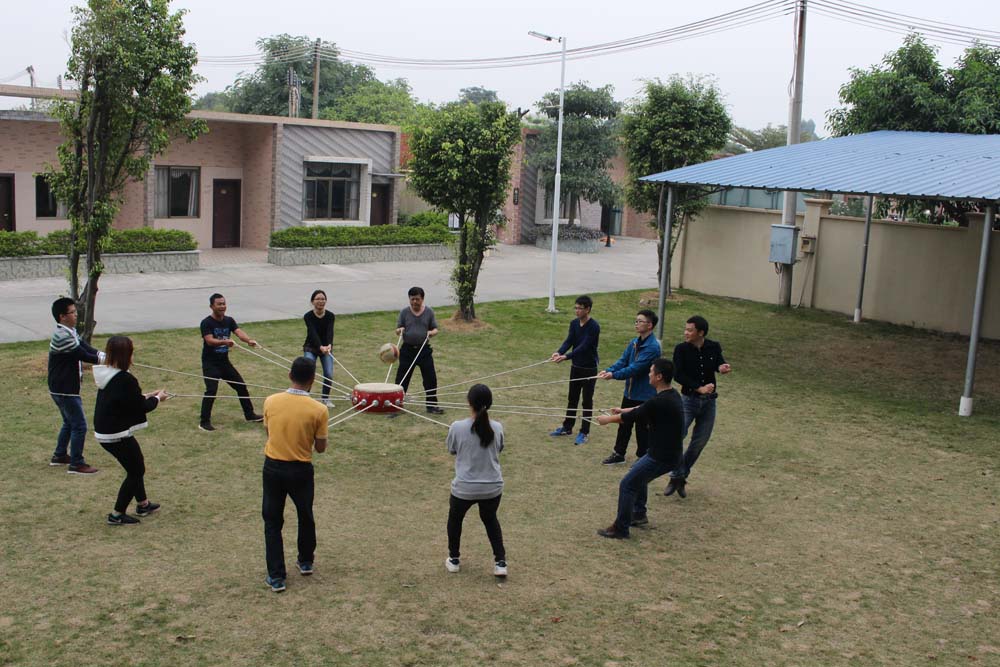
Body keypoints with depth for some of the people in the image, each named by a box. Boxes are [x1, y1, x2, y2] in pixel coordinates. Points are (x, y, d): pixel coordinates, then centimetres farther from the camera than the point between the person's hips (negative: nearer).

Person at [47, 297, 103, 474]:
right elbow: (83, 356, -22)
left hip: (63, 388, 10)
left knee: (69, 422, 24)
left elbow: (86, 348, 2)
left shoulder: (70, 333, 8)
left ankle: (59, 456, 37)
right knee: (79, 425, -5)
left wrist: (106, 357, -13)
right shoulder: (62, 337, -24)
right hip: (64, 390, -10)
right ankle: (76, 464, 3)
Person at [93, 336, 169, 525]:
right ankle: (117, 515, 11)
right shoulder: (125, 380, -23)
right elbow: (141, 406, -13)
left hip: (104, 433, 9)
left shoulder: (107, 375, 4)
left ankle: (143, 504, 38)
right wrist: (157, 398, 5)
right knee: (135, 471, 7)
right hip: (118, 435, -9)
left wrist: (148, 395, 11)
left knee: (136, 466, 24)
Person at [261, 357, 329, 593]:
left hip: (272, 467, 1)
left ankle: (276, 576, 11)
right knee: (305, 517, 23)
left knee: (272, 522, 11)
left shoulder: (270, 401, -9)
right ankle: (305, 562, 40)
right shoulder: (318, 410, -16)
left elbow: (269, 432, 7)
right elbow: (320, 448, -7)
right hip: (300, 470, -1)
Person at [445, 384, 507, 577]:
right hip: (492, 487, 2)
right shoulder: (497, 428, -8)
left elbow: (452, 451, 2)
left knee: (455, 519, 27)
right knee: (490, 519, 29)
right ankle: (500, 562, 24)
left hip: (464, 487, -2)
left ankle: (454, 559, 39)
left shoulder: (457, 427, -15)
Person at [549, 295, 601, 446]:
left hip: (589, 368, -6)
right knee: (572, 398, 16)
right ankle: (567, 427, 28)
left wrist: (566, 356, -37)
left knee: (587, 401, 4)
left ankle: (584, 432, 13)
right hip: (575, 367, 6)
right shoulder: (574, 324, 1)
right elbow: (569, 341, -7)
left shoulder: (594, 326, -20)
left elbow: (584, 346, -27)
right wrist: (559, 352, -27)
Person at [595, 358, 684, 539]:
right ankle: (639, 514, 37)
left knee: (627, 485, -3)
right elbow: (643, 409, 21)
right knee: (638, 472, 29)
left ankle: (620, 529, 4)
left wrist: (608, 419, 5)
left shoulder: (659, 402, -25)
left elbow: (632, 417, -11)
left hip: (662, 457, -10)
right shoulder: (672, 395, 4)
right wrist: (623, 410, 29)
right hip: (669, 451, 10)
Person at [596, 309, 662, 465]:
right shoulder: (634, 343, 5)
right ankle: (619, 453, 29)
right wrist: (609, 370, -17)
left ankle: (642, 457, 21)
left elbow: (636, 367, -27)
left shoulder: (652, 347, -21)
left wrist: (614, 375, -30)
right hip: (630, 392, 7)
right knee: (624, 424, 17)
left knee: (642, 428, 6)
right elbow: (623, 360, 1)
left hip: (645, 394, -7)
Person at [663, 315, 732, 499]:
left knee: (700, 442, 8)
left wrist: (723, 367, -42)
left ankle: (681, 477, 23)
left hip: (709, 401, 3)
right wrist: (699, 388, -24)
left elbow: (719, 363, -18)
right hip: (689, 399, -2)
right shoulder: (681, 349, -9)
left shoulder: (713, 347, -2)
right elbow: (678, 374, -16)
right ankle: (677, 477, -1)